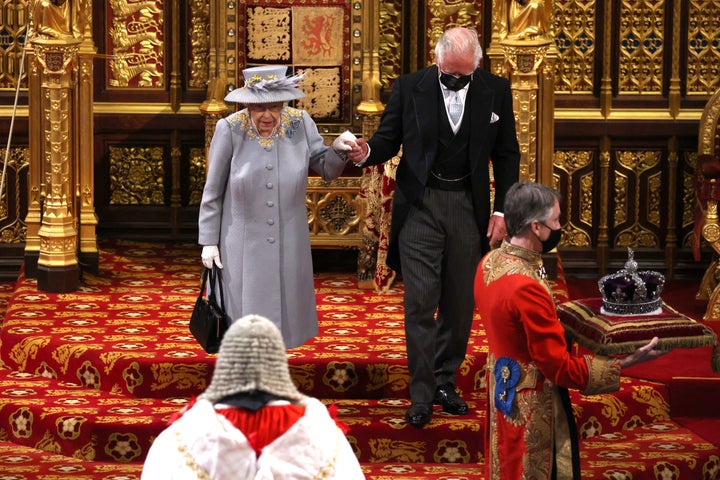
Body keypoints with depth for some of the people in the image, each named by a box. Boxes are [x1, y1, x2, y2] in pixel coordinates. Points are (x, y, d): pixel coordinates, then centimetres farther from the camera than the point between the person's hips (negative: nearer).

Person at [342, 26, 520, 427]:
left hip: (468, 207, 2)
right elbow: (388, 139, 3)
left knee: (459, 303, 9)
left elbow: (507, 154, 6)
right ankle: (422, 394, 2)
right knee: (420, 303, -4)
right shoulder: (409, 88, -3)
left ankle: (446, 382, 22)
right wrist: (368, 153, -20)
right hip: (420, 205, -2)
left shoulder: (496, 91, 0)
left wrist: (503, 210, 0)